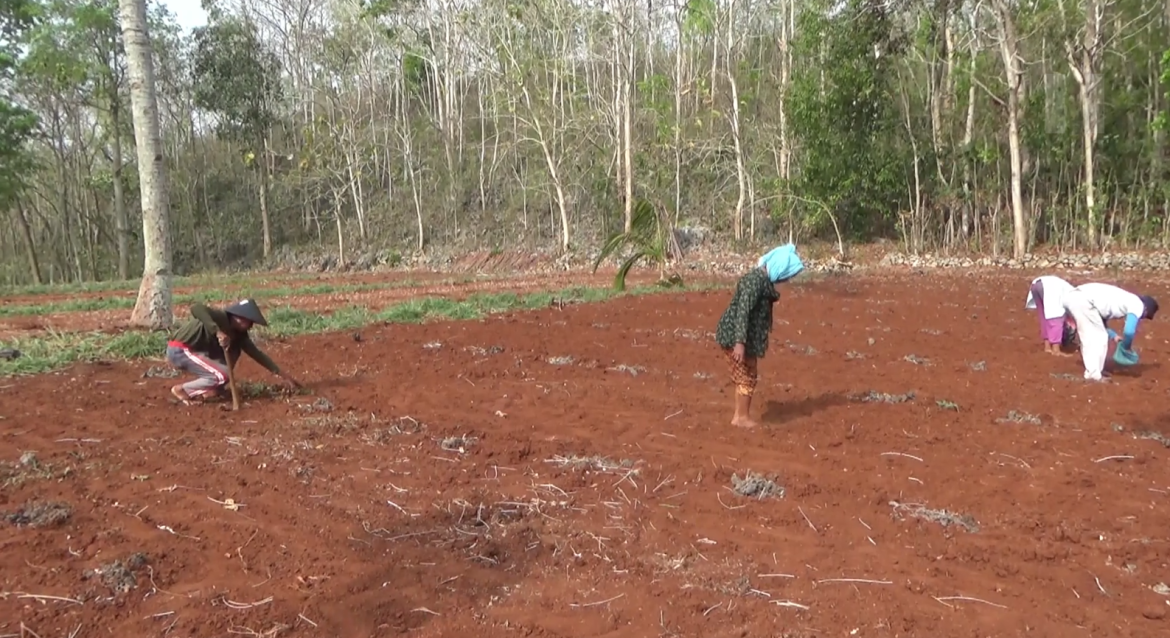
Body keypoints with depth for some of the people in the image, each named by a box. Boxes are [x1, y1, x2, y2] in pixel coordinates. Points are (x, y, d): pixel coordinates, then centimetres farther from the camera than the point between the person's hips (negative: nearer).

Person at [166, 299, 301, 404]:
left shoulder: (239, 333, 4)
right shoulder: (221, 318, -22)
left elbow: (256, 353, 7)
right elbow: (196, 308, -40)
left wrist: (282, 375, 5)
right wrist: (217, 331, -45)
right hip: (178, 350, -9)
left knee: (233, 351, 6)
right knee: (221, 376, -18)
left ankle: (212, 389, 8)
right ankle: (181, 389, -1)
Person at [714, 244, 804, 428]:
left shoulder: (762, 278, 10)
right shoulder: (756, 280, -21)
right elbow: (742, 311, -27)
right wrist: (740, 342, -30)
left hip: (736, 335, 10)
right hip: (734, 336, -10)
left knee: (747, 376, 16)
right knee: (747, 376, 1)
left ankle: (740, 416, 25)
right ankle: (742, 417, 12)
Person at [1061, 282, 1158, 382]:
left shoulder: (1126, 300, 32)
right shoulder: (1138, 305, 6)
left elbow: (1101, 319, 35)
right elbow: (1129, 331, -6)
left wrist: (1113, 335, 25)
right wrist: (1126, 347, 13)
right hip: (1083, 300, -9)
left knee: (1089, 338, 21)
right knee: (1099, 337, 3)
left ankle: (1093, 372, 29)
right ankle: (1093, 375, 4)